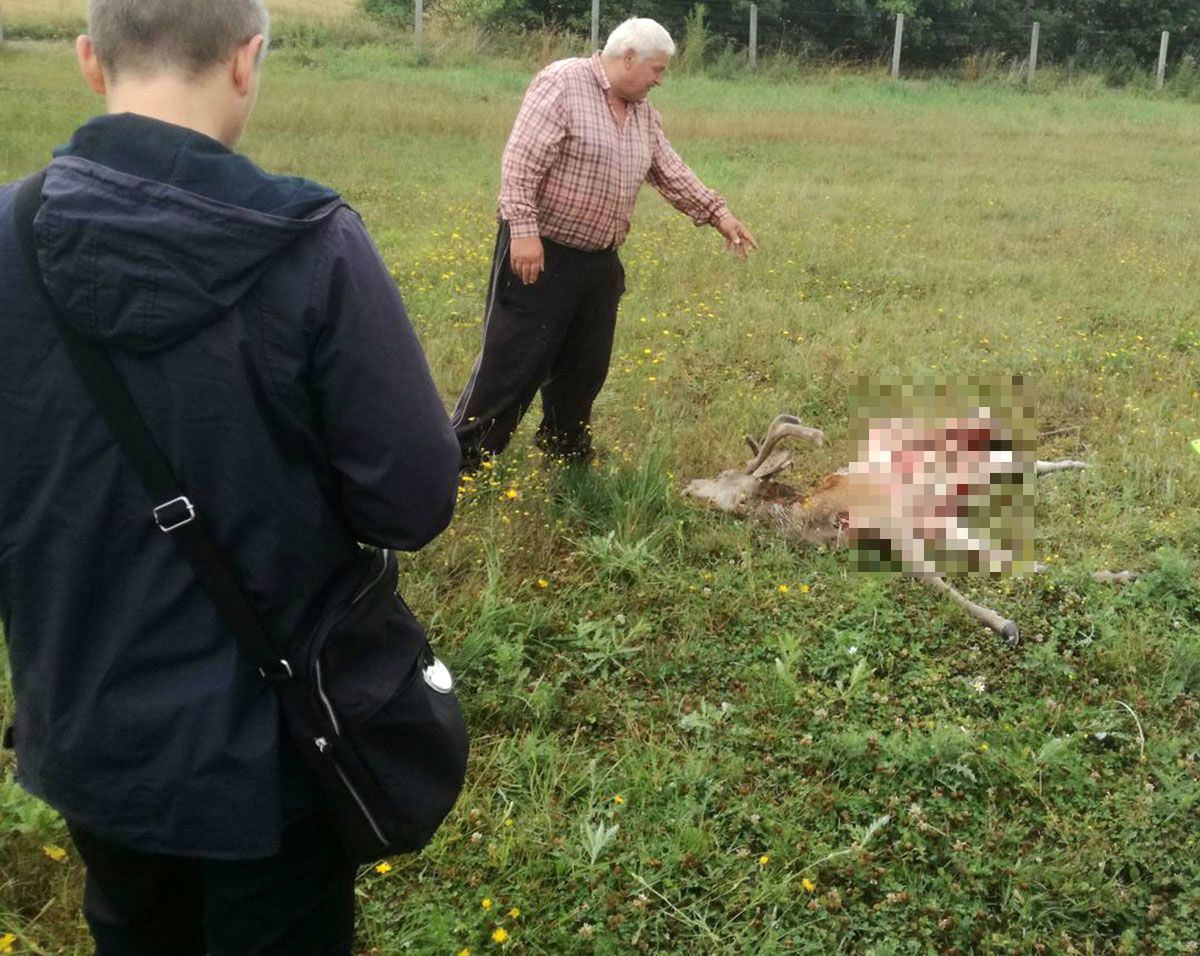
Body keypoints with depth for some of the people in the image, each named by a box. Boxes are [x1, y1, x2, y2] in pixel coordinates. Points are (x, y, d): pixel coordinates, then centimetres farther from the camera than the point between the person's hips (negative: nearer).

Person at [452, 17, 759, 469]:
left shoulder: (643, 112, 12)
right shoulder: (562, 83, -13)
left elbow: (670, 171, 19)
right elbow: (520, 160, -20)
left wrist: (717, 213, 12)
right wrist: (524, 230, -26)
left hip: (599, 261, 8)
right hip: (540, 253, -8)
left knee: (585, 368, 15)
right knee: (510, 364, -6)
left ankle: (566, 460, 32)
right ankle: (458, 462, 4)